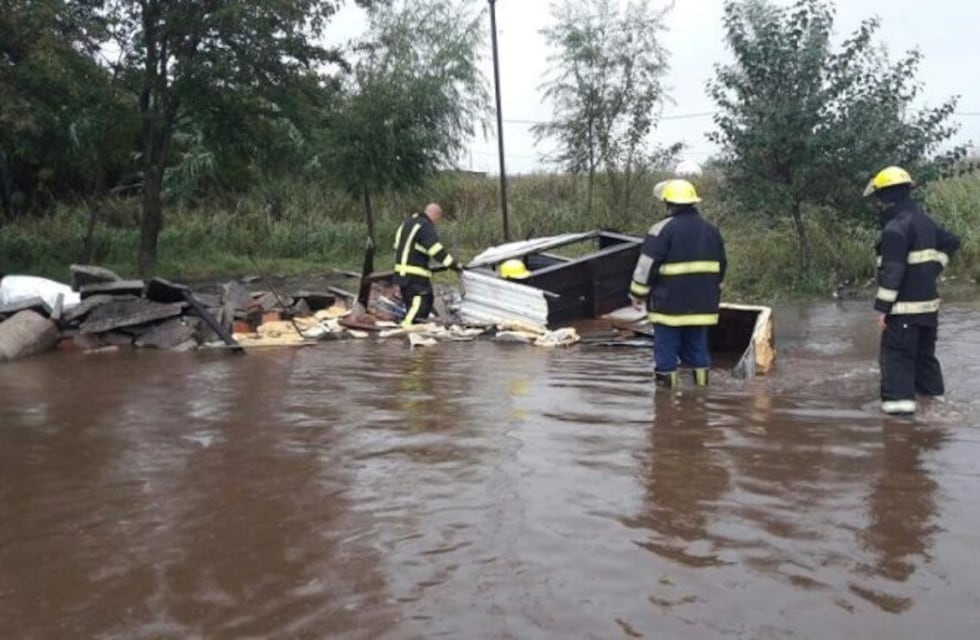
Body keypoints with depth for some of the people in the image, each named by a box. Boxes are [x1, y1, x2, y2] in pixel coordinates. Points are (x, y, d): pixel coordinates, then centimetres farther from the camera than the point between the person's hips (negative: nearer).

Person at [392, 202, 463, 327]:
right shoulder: (425, 227, -13)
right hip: (415, 273, -10)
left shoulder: (408, 222, 18)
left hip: (402, 269, 10)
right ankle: (408, 325, -18)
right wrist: (455, 264, -13)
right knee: (421, 300, -11)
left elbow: (397, 245, 24)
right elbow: (437, 251, -18)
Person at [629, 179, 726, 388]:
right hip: (702, 304, 6)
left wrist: (637, 294, -1)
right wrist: (711, 290, 31)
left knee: (666, 348, 2)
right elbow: (721, 267, 20)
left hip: (670, 303, -6)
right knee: (697, 346, 14)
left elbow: (647, 266, -12)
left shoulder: (663, 229, -11)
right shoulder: (711, 230, 11)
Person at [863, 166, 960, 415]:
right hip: (928, 302, 9)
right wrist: (932, 268, 18)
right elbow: (951, 242, 23)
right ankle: (933, 392, 27)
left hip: (905, 306, -9)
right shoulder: (924, 221, 11)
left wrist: (882, 307, -18)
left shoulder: (895, 228, -18)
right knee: (925, 352, 19)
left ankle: (900, 398, -9)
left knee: (896, 353, -5)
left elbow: (892, 272, -22)